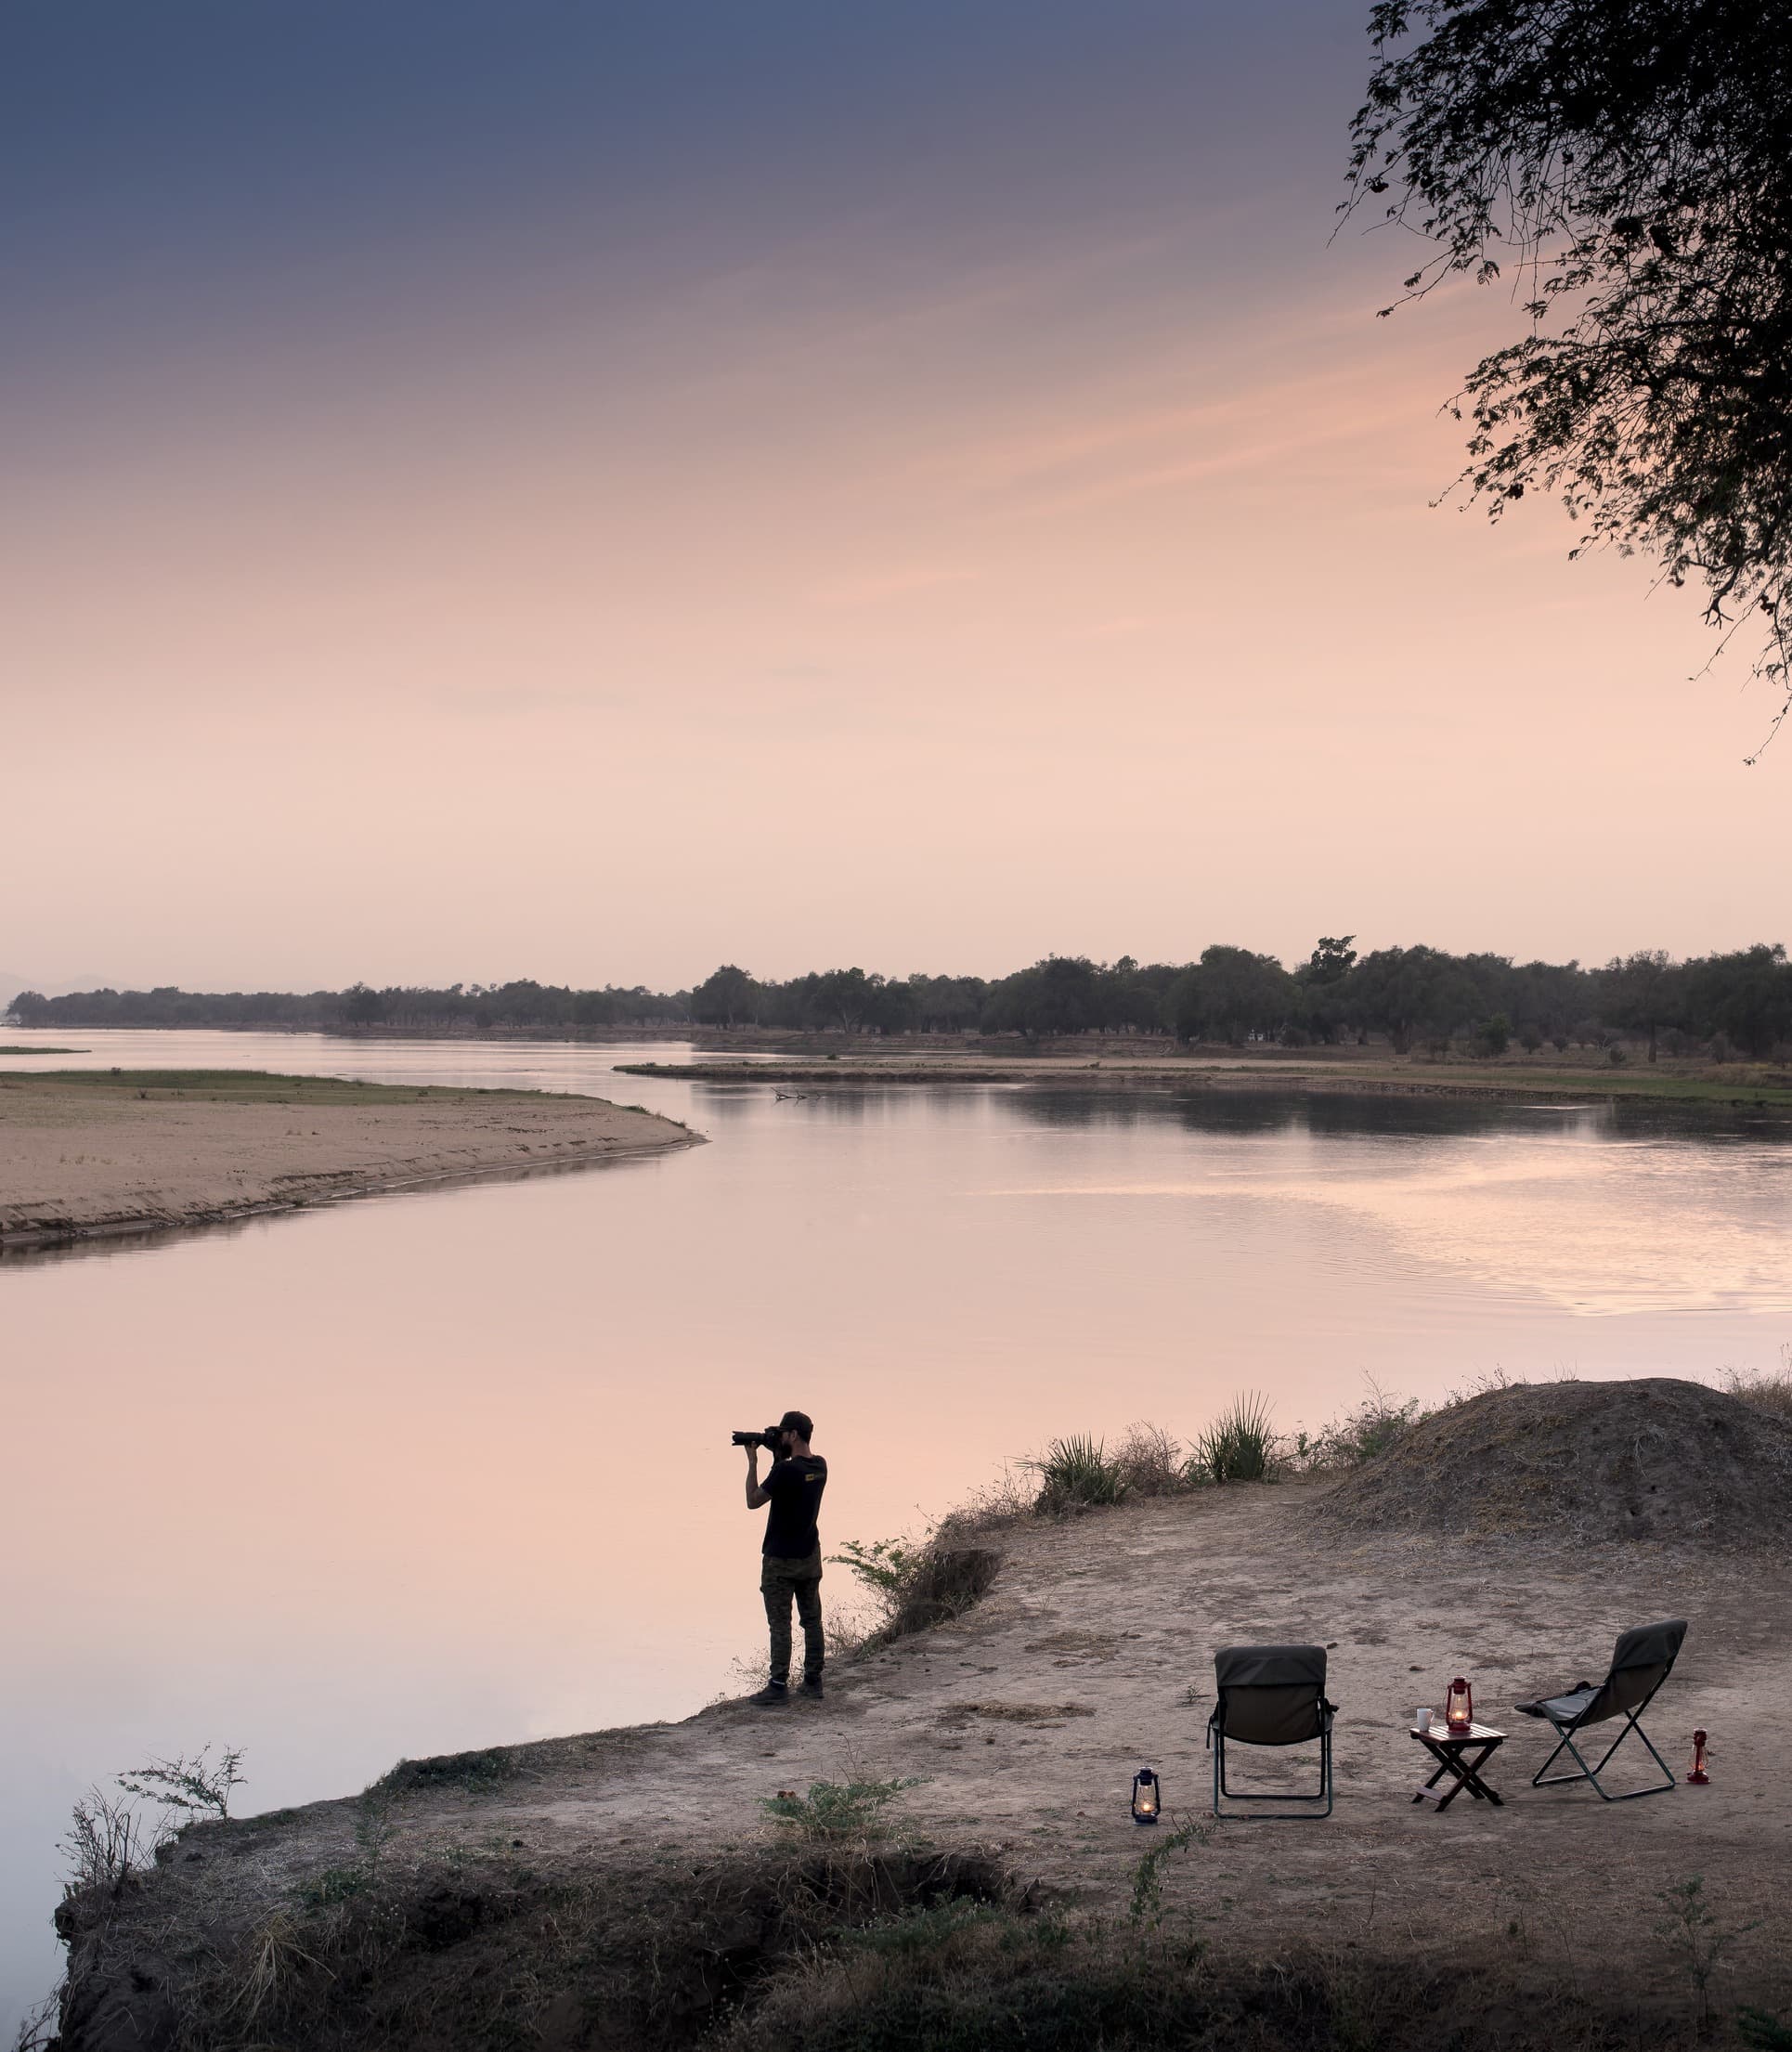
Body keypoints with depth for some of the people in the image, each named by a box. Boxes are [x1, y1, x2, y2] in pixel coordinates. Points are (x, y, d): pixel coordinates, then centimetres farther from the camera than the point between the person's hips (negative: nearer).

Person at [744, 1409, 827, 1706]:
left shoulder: (785, 1470, -22)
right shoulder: (820, 1466, 2)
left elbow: (753, 1501, -12)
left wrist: (752, 1462, -6)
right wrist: (779, 1458, 9)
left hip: (781, 1560, -7)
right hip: (810, 1557, 7)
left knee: (780, 1624, -3)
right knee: (812, 1620, 11)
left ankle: (778, 1686, -2)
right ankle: (813, 1681, 16)